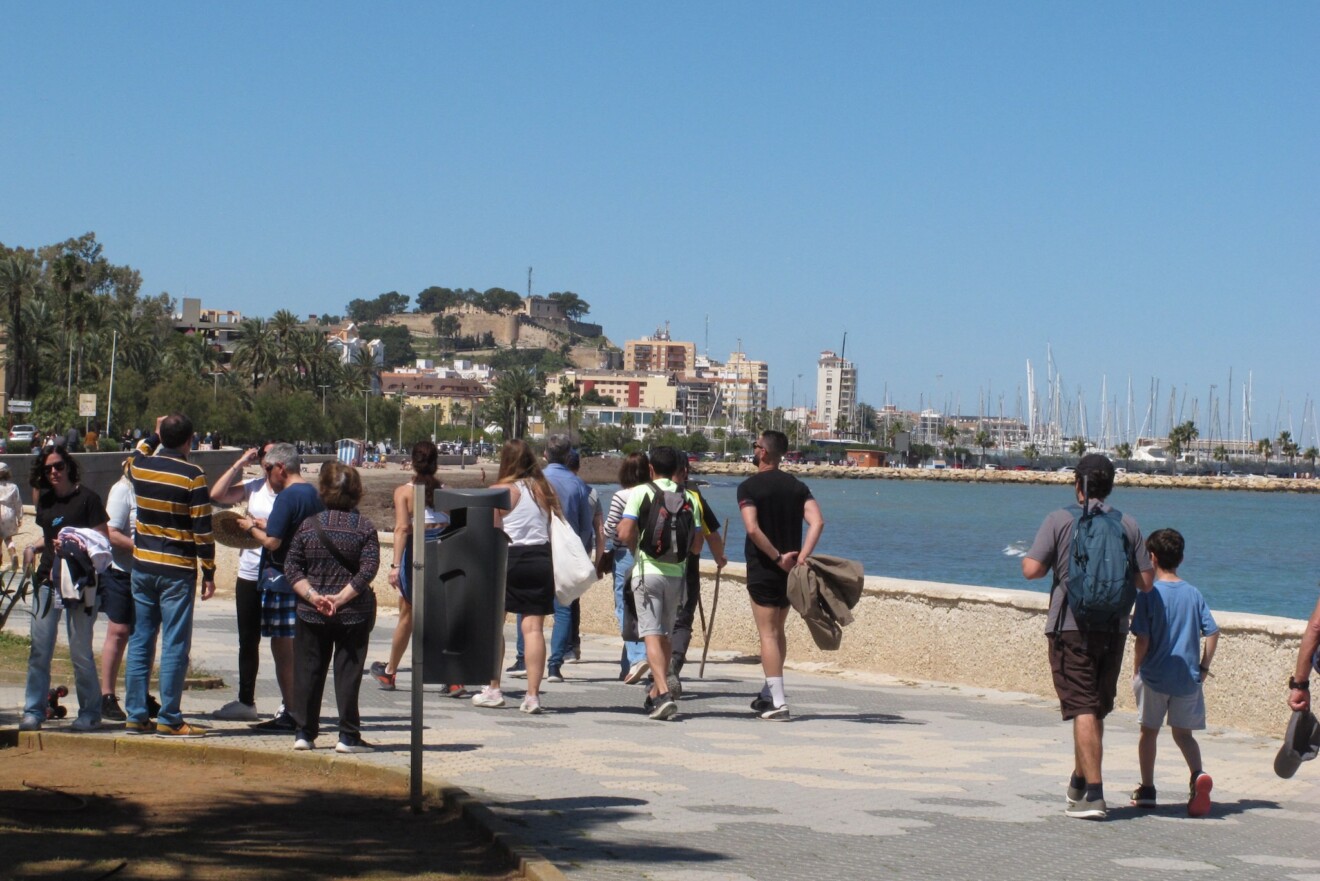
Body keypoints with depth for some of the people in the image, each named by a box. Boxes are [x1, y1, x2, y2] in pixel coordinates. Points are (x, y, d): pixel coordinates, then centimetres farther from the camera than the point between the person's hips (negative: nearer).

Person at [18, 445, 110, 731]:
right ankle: (34, 710, 7)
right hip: (47, 579, 5)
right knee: (39, 650, 2)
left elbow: (102, 539, -6)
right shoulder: (45, 500, 14)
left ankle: (90, 713, 9)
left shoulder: (87, 498, -4)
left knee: (80, 651, -1)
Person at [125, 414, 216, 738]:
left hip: (142, 566, 5)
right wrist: (209, 573, -5)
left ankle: (136, 716, 12)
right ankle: (169, 719, -2)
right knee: (175, 645, -2)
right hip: (177, 570, -5)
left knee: (140, 641, 10)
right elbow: (202, 530, -11)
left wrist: (154, 435, 36)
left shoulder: (140, 467, 3)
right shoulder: (193, 476, -11)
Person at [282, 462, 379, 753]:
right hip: (354, 614, -1)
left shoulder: (308, 525, 2)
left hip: (311, 613, 1)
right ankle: (348, 735, 4)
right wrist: (341, 598, -14)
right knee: (348, 672, 4)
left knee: (308, 672, 9)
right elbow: (367, 570, -13)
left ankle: (304, 732, 12)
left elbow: (291, 567, -3)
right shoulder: (365, 528, -3)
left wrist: (313, 596, -10)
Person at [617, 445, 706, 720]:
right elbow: (696, 546, 6)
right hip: (676, 573, 4)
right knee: (666, 635, 17)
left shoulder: (641, 492, -4)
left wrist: (637, 547, 7)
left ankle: (664, 693, -23)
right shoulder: (689, 498, 7)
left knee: (652, 635, -7)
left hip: (647, 571, -4)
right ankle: (655, 694, 26)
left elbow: (625, 534, -13)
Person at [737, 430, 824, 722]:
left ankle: (778, 703, -9)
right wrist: (801, 558, -14)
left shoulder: (749, 487, -8)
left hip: (762, 569, -5)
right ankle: (770, 693, 28)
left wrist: (778, 557, -16)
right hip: (790, 571, 5)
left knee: (768, 634, -4)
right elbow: (817, 522, -8)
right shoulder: (797, 486, 6)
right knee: (778, 631, 19)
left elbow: (752, 529, -22)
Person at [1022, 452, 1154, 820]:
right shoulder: (1128, 525, 5)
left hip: (1071, 627, -4)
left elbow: (1031, 569, -10)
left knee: (1083, 709, -6)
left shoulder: (1060, 520, -4)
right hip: (1113, 627, 4)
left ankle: (1093, 795, -13)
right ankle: (1080, 782, 31)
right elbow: (1145, 582, 5)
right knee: (1096, 709, 17)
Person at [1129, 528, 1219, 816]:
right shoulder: (1194, 594, 4)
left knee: (1149, 731, 13)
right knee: (1183, 733, 10)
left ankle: (1147, 790, 15)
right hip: (1188, 678, 3)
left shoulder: (1149, 594, -7)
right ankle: (1198, 774, -16)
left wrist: (1136, 671, 2)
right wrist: (1203, 667, 10)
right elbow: (1212, 632, 0)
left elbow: (1142, 639, -11)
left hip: (1154, 676, -3)